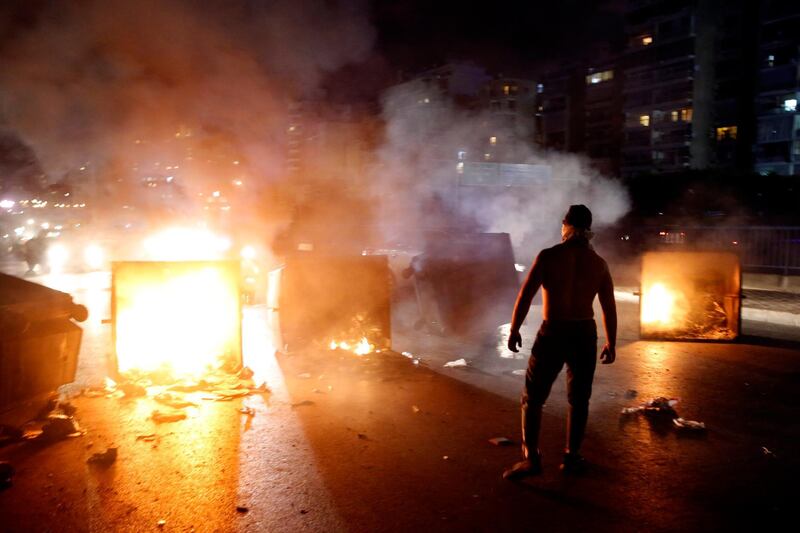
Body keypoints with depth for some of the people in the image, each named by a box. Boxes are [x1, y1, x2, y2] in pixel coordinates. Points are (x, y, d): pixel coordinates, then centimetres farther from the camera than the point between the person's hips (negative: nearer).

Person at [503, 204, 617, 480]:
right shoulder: (598, 263, 2)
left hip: (552, 334, -3)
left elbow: (525, 295, -10)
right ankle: (571, 457, 22)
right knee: (579, 399, 16)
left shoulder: (548, 256, -8)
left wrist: (514, 330, 1)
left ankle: (531, 458, 5)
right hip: (585, 335, 3)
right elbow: (609, 308, 5)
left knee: (533, 397, 7)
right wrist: (611, 344, 15)